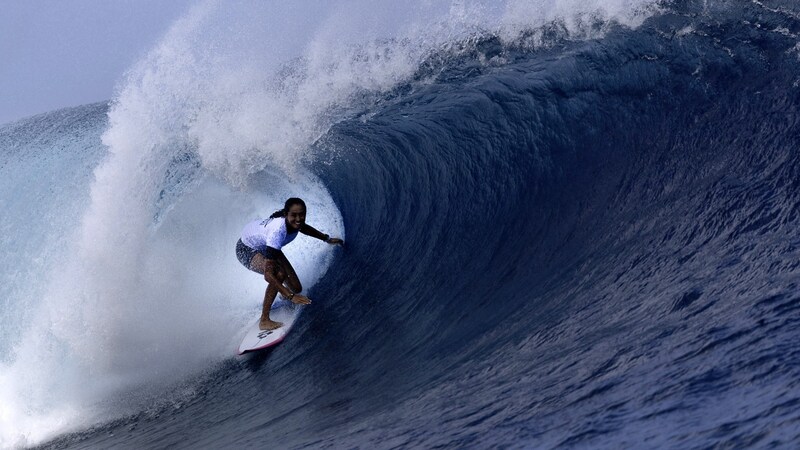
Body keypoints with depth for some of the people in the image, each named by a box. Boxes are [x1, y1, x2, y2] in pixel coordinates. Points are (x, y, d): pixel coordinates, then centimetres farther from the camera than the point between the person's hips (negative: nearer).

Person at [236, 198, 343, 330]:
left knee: (296, 288, 5)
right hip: (247, 250, -7)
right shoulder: (277, 231, -44)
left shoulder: (294, 223, -22)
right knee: (279, 274, -34)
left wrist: (327, 239, 15)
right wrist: (291, 296, -51)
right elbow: (268, 274, -47)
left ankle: (284, 291, 44)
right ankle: (264, 320, -22)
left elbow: (304, 228, 9)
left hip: (265, 246, 7)